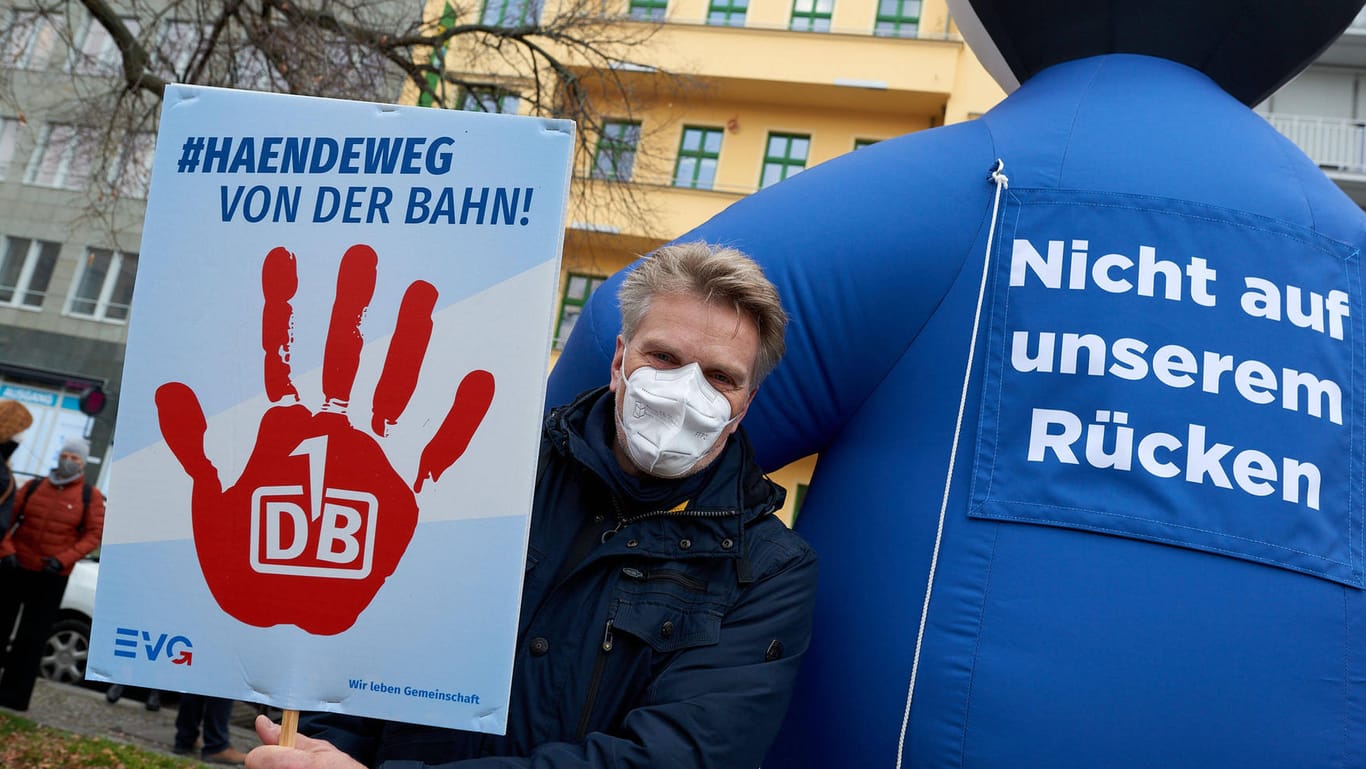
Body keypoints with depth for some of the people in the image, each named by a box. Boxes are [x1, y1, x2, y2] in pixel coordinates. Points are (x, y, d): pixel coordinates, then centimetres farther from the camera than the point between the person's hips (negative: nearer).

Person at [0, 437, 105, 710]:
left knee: (32, 639, 3)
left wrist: (63, 559, -16)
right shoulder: (33, 486, 4)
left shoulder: (90, 496, -2)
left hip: (52, 577, -2)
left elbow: (94, 535, -6)